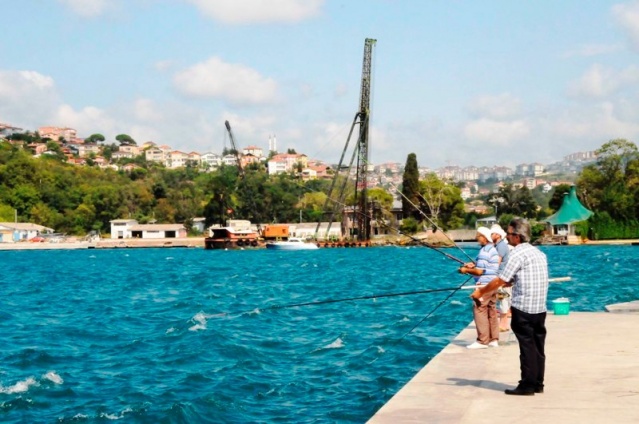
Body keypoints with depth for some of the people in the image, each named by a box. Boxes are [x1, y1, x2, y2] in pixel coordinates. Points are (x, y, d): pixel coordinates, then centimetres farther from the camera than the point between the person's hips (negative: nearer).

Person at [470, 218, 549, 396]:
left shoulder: (518, 254, -11)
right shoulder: (538, 252, 15)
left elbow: (501, 281, -12)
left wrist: (480, 292, 0)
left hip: (523, 309, -8)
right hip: (540, 308, 8)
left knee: (527, 346, -3)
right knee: (538, 346, 10)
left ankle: (527, 385, 0)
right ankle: (538, 384, 16)